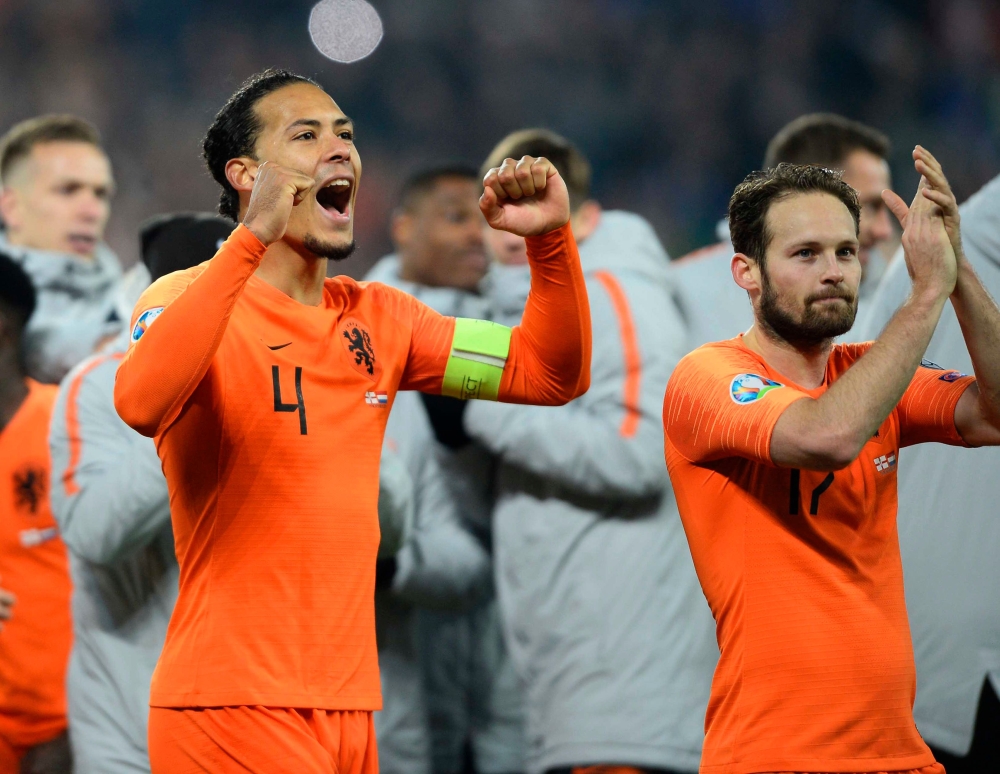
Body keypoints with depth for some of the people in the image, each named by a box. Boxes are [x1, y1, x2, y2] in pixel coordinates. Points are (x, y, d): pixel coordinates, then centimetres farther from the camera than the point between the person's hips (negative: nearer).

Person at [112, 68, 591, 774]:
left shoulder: (376, 319, 14)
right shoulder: (191, 299, -7)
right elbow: (141, 402, -29)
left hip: (348, 708, 7)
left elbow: (551, 373, 15)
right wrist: (252, 238, -32)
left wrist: (551, 239, -1)